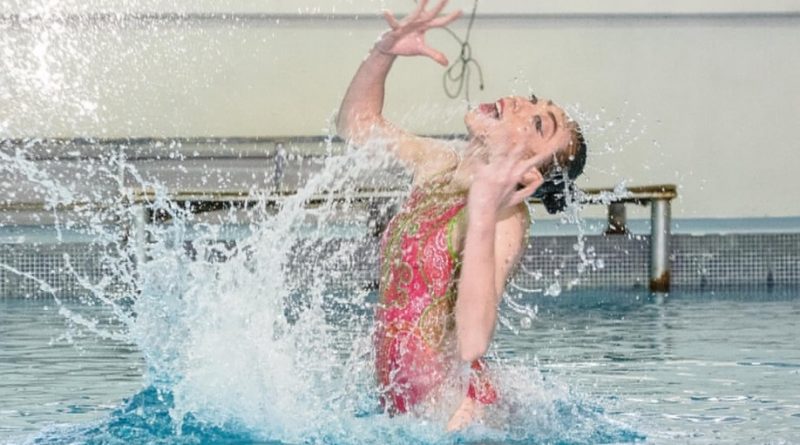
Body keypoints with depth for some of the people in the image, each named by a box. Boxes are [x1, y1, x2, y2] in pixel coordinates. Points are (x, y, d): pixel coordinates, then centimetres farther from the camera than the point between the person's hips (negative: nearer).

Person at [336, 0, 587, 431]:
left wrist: (482, 214, -38)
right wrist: (383, 52, 2)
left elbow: (473, 342, -33)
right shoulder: (440, 165, 3)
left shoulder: (504, 219, -19)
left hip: (451, 414, -8)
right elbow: (357, 123, 21)